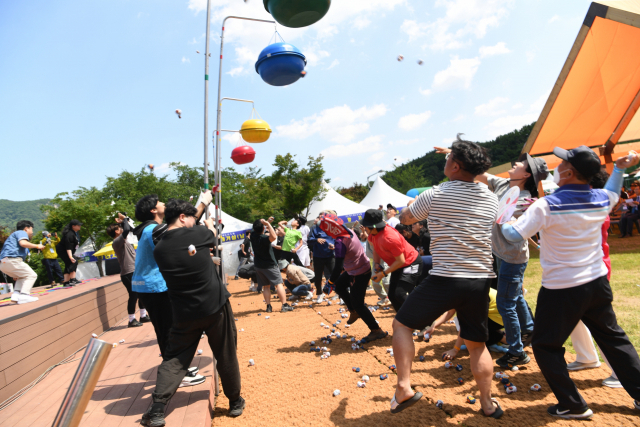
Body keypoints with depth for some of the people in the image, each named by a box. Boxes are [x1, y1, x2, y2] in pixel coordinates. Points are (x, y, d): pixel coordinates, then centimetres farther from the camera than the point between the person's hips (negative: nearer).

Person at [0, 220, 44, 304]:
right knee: (32, 275, -4)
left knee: (22, 277, 25)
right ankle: (24, 295, -18)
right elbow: (23, 243, -18)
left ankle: (15, 296, 9)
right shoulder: (21, 232, 7)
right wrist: (37, 246, -3)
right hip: (11, 259, -9)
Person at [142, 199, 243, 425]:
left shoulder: (159, 249, -1)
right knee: (226, 356, 14)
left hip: (184, 314, 2)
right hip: (216, 306, -2)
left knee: (173, 360, 17)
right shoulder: (198, 233, -10)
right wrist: (210, 224, 36)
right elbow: (213, 237, 14)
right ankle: (235, 402, 29)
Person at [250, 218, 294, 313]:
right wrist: (268, 224, -40)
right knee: (279, 284, -2)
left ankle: (268, 306, 8)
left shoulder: (253, 235, -4)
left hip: (258, 266, 6)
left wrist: (267, 223, 8)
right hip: (269, 265, -6)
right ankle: (285, 305, -4)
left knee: (266, 286, 11)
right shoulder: (263, 238, -25)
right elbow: (273, 237, -47)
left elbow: (256, 230, 19)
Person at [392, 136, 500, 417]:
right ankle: (488, 403, 28)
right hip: (480, 280, 5)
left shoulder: (435, 195, -8)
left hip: (445, 278, -5)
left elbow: (404, 219, 6)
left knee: (402, 324, 10)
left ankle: (404, 387, 4)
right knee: (477, 343, 21)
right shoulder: (491, 199, 7)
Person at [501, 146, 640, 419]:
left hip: (561, 289, -6)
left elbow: (514, 235, -16)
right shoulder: (601, 199, -1)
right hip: (598, 283, 7)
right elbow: (612, 193, 24)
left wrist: (503, 224, 3)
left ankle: (574, 406, 15)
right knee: (613, 338, 24)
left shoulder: (546, 206, -20)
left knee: (546, 346, 8)